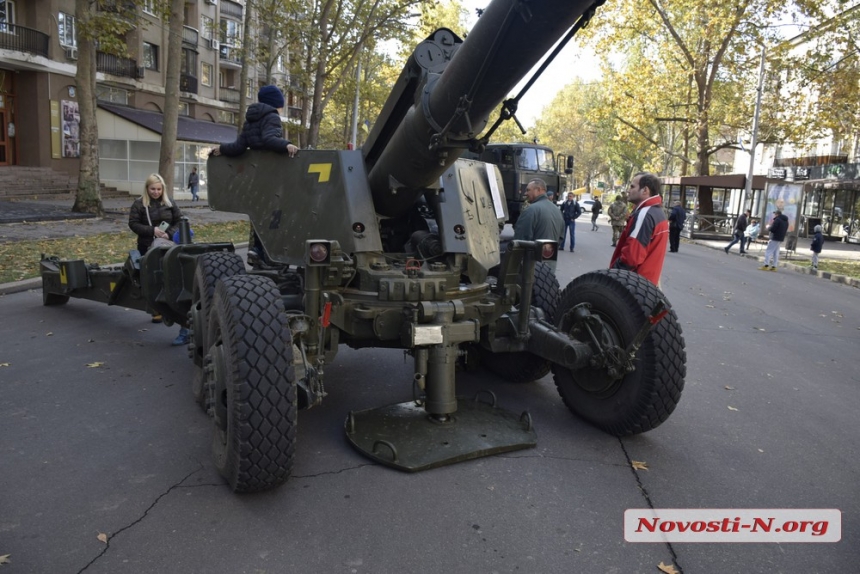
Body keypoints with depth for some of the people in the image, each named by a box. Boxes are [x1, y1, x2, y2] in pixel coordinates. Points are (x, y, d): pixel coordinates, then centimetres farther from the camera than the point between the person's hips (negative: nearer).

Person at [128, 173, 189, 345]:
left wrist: (169, 234, -8)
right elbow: (133, 224, -3)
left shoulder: (169, 203, 9)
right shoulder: (139, 204, 2)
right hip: (147, 247, 0)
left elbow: (179, 221, 9)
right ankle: (156, 310, 17)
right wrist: (152, 230, -16)